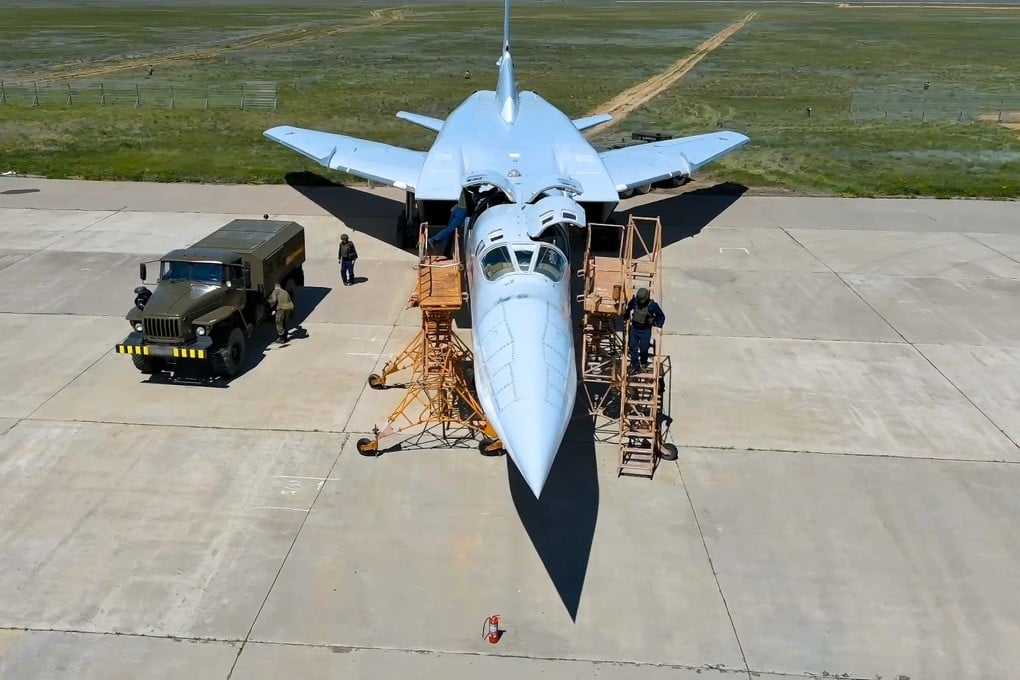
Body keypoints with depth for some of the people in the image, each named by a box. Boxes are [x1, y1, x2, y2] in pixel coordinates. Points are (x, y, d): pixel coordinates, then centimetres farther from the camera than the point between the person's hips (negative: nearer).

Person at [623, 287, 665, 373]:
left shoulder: (652, 305, -18)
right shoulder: (634, 301, -9)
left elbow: (661, 316, -6)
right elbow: (628, 309, 14)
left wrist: (658, 326, -13)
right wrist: (626, 317, 20)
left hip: (645, 330, -3)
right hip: (634, 328, 4)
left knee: (643, 348, 1)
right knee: (633, 347, 2)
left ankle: (644, 362, 30)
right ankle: (635, 366, 12)